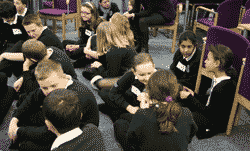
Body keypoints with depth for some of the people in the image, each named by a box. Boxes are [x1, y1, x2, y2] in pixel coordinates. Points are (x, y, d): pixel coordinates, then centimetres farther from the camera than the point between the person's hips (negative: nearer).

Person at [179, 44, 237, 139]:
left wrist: (190, 98, -16)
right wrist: (194, 95, -3)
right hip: (210, 111, 9)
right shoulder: (218, 78, -3)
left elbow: (209, 112, -22)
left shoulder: (223, 87, -32)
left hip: (216, 124, -9)